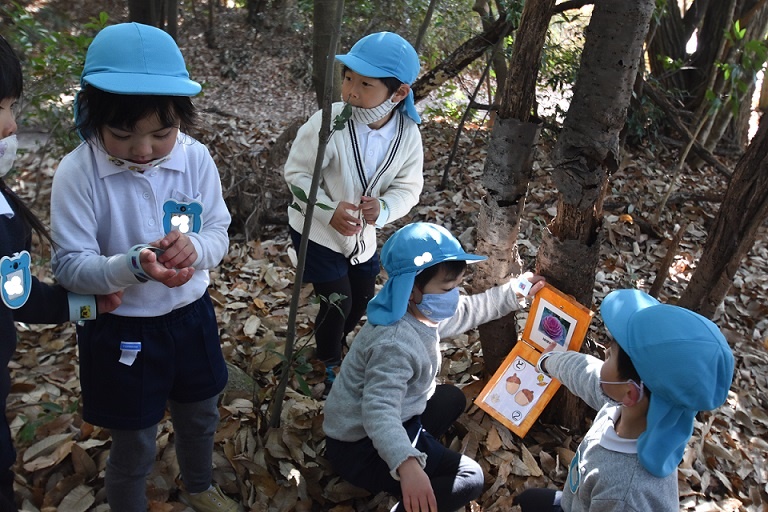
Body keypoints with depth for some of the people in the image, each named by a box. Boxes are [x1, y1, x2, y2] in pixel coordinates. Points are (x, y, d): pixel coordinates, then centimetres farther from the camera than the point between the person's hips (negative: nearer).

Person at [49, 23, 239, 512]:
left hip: (191, 316, 4)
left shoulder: (196, 158, -12)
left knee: (201, 416, 26)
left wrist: (194, 247, -31)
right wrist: (134, 265, -37)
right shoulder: (77, 173, -20)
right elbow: (70, 267, -18)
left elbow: (220, 234, -8)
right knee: (134, 444, 13)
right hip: (121, 330, -4)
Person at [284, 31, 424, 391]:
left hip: (363, 232, 5)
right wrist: (329, 211, -31)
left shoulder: (408, 134, -17)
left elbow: (409, 186, -7)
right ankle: (329, 364, 30)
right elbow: (296, 172, -18)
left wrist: (383, 208, -29)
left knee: (362, 298, 20)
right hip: (316, 229, -5)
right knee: (337, 303, -2)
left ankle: (335, 344, 52)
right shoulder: (328, 123, -28)